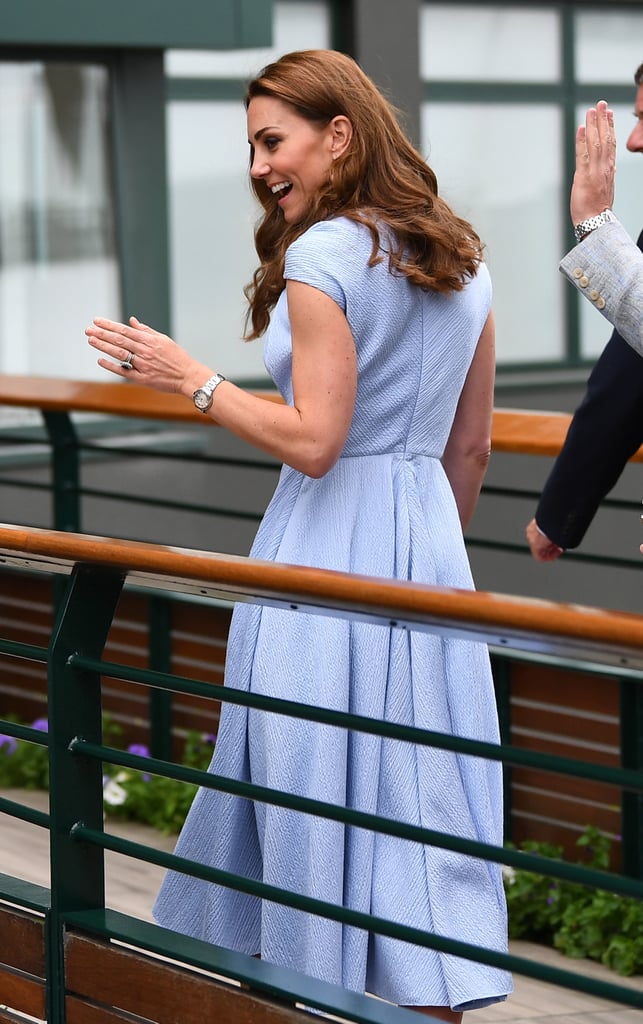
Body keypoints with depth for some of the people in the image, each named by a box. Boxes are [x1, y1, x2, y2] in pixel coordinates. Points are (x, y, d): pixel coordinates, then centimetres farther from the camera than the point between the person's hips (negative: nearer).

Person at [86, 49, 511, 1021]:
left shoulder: (323, 258, -14)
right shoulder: (464, 263, 9)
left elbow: (312, 441, -19)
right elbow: (470, 447, 13)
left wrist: (191, 377, -9)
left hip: (330, 545, -7)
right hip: (428, 544, 7)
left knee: (319, 793, 4)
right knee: (423, 805, 10)